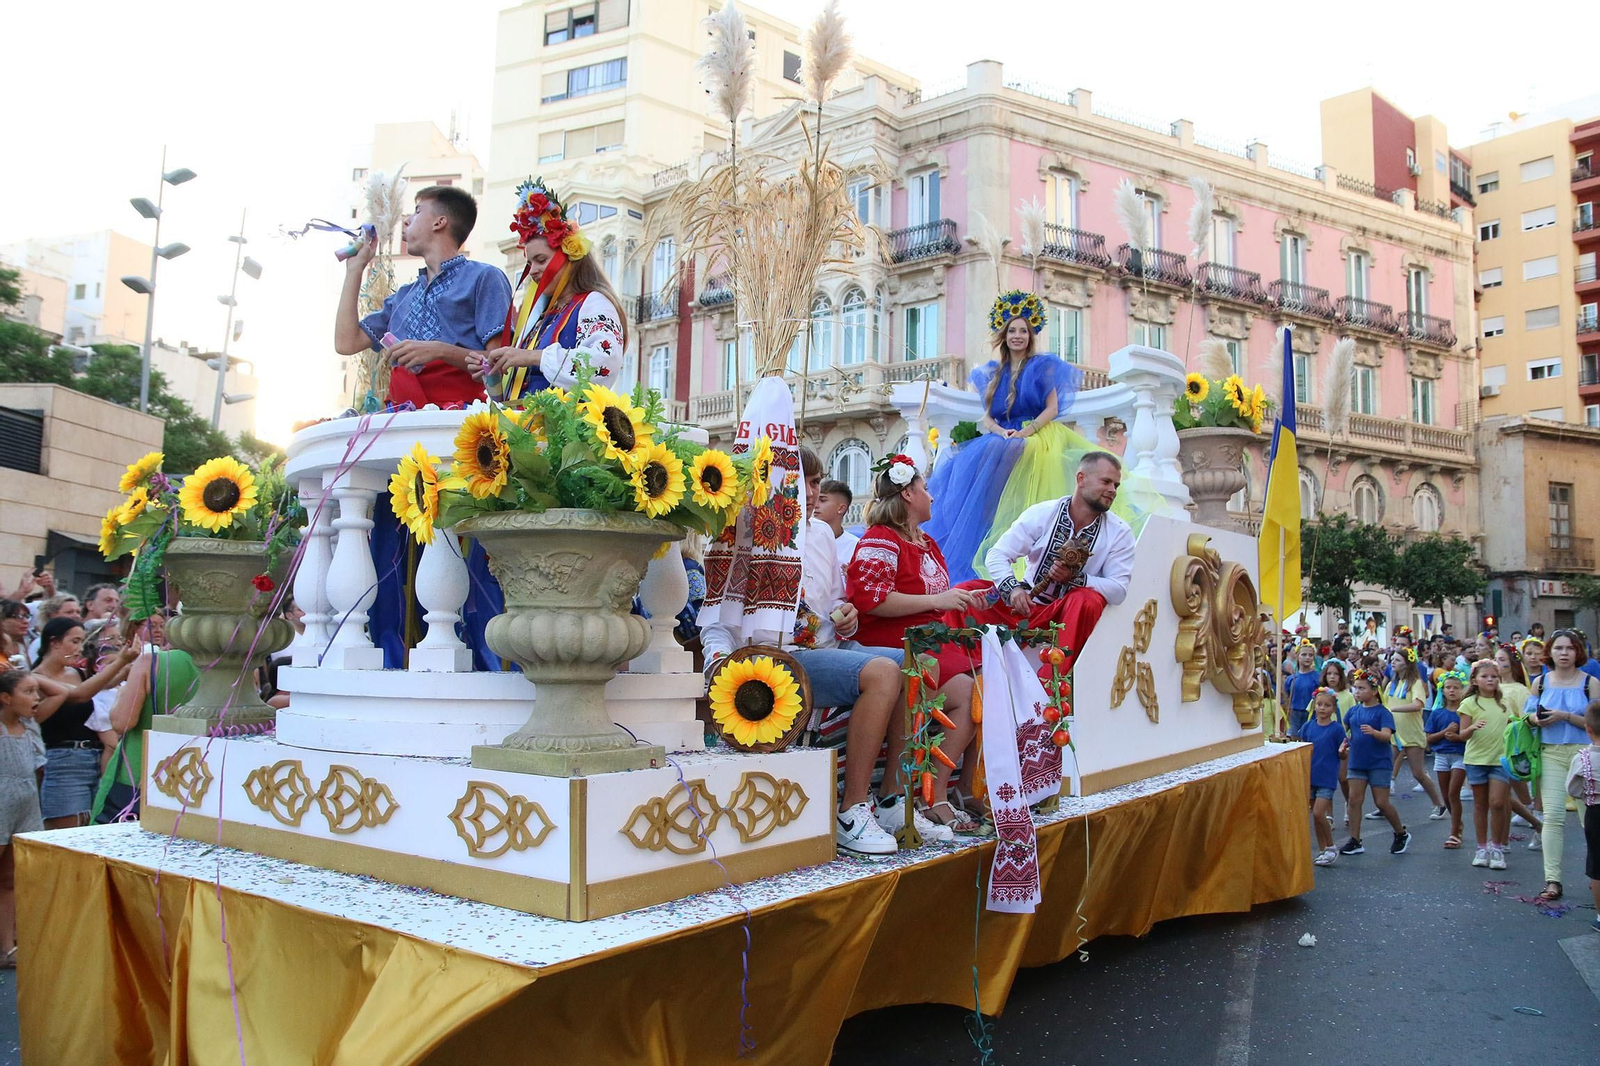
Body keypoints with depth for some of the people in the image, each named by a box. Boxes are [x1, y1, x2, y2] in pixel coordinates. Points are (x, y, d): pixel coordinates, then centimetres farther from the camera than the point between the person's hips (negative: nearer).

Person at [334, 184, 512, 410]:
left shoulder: (484, 278, 7)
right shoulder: (403, 296, 28)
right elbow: (346, 343, 20)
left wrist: (440, 351, -16)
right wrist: (355, 267, 27)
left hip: (455, 415, -6)